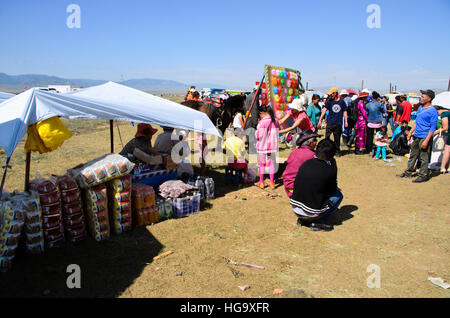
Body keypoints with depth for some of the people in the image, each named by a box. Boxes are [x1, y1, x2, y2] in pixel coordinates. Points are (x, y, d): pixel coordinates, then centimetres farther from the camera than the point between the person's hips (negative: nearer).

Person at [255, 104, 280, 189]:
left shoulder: (263, 121, -17)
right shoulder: (275, 121, 2)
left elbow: (259, 135, -16)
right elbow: (276, 133, 8)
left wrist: (256, 132, 4)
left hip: (263, 145, -5)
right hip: (273, 145, 5)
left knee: (262, 164, 8)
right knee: (271, 163, 10)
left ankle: (261, 182, 17)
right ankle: (272, 182, 13)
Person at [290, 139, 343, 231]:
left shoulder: (305, 164, -1)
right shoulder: (329, 171, -15)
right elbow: (332, 191, 3)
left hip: (295, 209, 5)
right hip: (311, 214, -5)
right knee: (338, 195, 13)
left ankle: (302, 219, 18)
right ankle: (316, 222, 4)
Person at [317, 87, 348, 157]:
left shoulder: (341, 101, 4)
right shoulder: (329, 101, 2)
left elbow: (344, 111, 11)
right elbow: (324, 110, -5)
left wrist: (346, 121, 8)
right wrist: (320, 119, -14)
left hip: (338, 123, 0)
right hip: (330, 122, 0)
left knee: (337, 138, 7)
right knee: (327, 137, -5)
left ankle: (337, 151, 19)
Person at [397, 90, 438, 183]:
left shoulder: (433, 111, -12)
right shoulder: (420, 108, 12)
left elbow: (432, 128, -14)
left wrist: (426, 141, -18)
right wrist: (411, 132, 17)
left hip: (424, 138, -8)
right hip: (416, 136, 8)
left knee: (424, 158, 0)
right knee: (413, 155, 15)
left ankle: (423, 175, 8)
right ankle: (408, 172, 25)